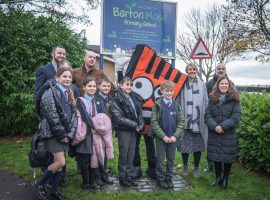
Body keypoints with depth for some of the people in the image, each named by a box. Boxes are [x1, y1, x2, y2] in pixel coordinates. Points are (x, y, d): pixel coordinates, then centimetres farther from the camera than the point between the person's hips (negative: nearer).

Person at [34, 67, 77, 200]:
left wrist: (69, 134, -3)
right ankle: (39, 184, 8)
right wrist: (61, 135, -14)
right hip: (53, 134, -7)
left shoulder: (69, 95, 13)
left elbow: (73, 116, 9)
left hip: (65, 135, 7)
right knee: (61, 162, -11)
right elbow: (52, 117, -17)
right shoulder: (50, 93, -10)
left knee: (58, 163, 9)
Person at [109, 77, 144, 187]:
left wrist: (140, 125, -2)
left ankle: (129, 176, 20)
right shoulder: (116, 99, -9)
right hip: (123, 130, -6)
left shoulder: (134, 97, 11)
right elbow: (119, 118, -15)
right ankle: (123, 178, 12)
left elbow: (139, 113, 14)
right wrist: (134, 125, -14)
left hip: (134, 129, 6)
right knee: (124, 154, 0)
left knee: (131, 153, 10)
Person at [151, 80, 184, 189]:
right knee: (160, 159, 6)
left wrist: (175, 135, -10)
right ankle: (160, 179, 19)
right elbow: (154, 122, -9)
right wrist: (163, 136, -14)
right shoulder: (157, 104, -6)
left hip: (173, 137, 3)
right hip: (161, 137, -3)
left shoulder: (176, 105, 2)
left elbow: (181, 121, 1)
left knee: (171, 159, 11)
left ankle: (168, 178, 25)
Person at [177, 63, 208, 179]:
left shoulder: (202, 85, 6)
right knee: (184, 144, 7)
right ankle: (185, 166, 28)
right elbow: (178, 101, 1)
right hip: (185, 120, -1)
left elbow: (206, 102, 8)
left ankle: (196, 168, 22)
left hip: (198, 120, 1)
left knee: (198, 145, 6)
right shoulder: (182, 85, 1)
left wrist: (206, 116, 2)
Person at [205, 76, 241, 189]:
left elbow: (236, 116, -10)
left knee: (228, 157, 6)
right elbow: (207, 115, -1)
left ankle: (225, 179, 24)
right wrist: (214, 126, -17)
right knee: (215, 156, 10)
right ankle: (218, 177, 28)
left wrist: (223, 126, -19)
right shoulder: (212, 98, 5)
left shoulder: (234, 99, -2)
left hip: (229, 134, -2)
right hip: (214, 133, 2)